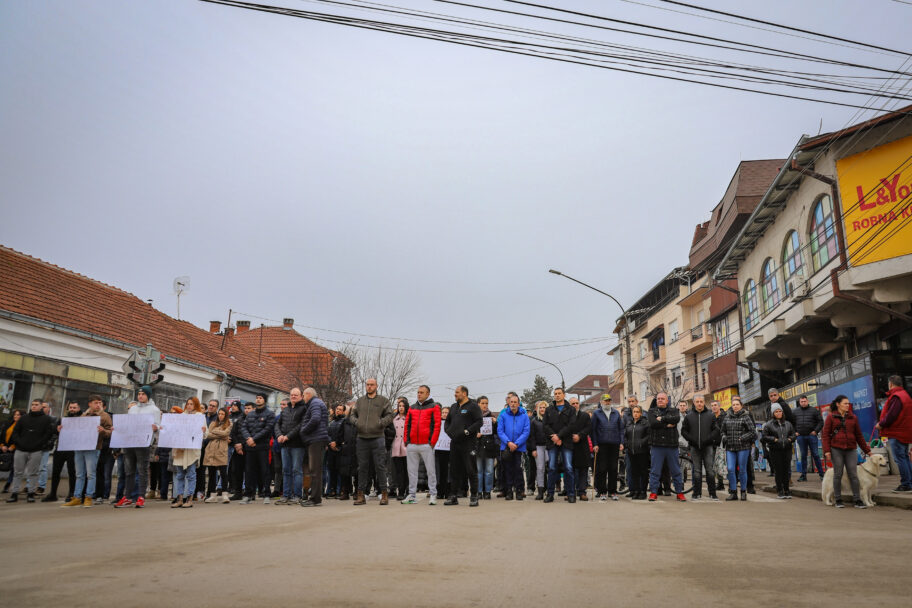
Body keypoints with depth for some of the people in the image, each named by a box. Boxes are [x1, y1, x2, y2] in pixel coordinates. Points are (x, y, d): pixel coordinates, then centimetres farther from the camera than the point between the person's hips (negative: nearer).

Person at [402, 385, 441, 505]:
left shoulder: (434, 407, 4)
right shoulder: (412, 408, 17)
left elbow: (437, 425, -4)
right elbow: (407, 425, 17)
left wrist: (432, 442, -10)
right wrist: (406, 440, 7)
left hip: (426, 445, -5)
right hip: (412, 445, 5)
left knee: (431, 470, -2)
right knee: (412, 471, 8)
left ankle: (433, 494, 5)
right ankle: (411, 494, 15)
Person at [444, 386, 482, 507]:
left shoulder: (473, 406, -4)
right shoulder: (454, 407, 18)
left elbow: (479, 422, -12)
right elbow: (447, 421, 24)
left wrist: (467, 431, -19)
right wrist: (448, 431, 4)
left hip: (468, 443, -7)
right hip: (455, 443, 7)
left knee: (471, 470, -4)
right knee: (454, 470, 10)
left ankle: (474, 496, 3)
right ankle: (453, 496, 16)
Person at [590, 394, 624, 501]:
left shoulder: (616, 413, 13)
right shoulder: (596, 413, 5)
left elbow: (621, 428, 12)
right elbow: (593, 430, 1)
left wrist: (621, 442, 2)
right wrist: (595, 444, -7)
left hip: (614, 444, 3)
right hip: (601, 444, -3)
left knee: (613, 469, 6)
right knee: (601, 469, -1)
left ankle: (612, 491, 14)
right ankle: (602, 492, 6)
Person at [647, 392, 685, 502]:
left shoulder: (673, 411, 12)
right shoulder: (652, 411, 9)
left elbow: (676, 419, -12)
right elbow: (653, 423, -11)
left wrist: (662, 418, -12)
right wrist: (668, 424, -10)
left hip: (672, 445, 1)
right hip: (656, 445, -1)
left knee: (676, 470, 8)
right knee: (655, 471, 1)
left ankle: (680, 492, 17)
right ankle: (653, 492, 7)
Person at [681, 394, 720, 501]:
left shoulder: (710, 415, 4)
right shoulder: (688, 416, 6)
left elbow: (716, 430, 2)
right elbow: (683, 431, 7)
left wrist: (708, 439, -11)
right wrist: (691, 440, -7)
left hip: (708, 447, -1)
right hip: (694, 447, 1)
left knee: (710, 470, -3)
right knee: (697, 471, 5)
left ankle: (712, 493, 5)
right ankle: (697, 493, 11)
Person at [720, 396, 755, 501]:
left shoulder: (745, 417, -2)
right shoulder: (727, 417, 11)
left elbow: (753, 432, -4)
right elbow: (723, 430, 23)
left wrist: (742, 438, -11)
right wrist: (724, 437, 4)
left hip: (743, 447, -3)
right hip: (730, 447, 3)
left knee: (742, 470, 3)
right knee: (730, 469, -2)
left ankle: (743, 492, 17)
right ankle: (733, 492, 7)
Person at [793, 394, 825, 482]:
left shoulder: (814, 410, 3)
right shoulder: (795, 411, 10)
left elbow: (820, 421, 2)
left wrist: (816, 431, -8)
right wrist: (794, 432, 5)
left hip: (811, 435, -2)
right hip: (800, 436, 2)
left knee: (815, 455, -1)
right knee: (803, 456, 6)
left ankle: (821, 474, 8)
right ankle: (803, 475, 10)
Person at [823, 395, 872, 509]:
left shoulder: (853, 417, 12)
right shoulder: (831, 417, 3)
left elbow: (859, 435, 18)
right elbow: (826, 435, 0)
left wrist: (866, 450, 16)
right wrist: (827, 450, -8)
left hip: (851, 449, 3)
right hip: (836, 449, -2)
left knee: (853, 475, 0)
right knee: (838, 475, 3)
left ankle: (857, 500, 6)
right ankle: (838, 500, 10)